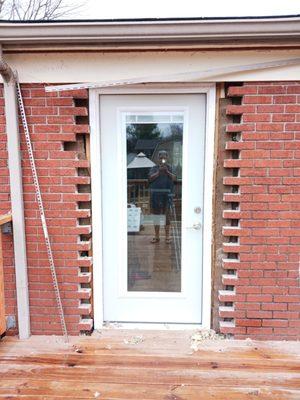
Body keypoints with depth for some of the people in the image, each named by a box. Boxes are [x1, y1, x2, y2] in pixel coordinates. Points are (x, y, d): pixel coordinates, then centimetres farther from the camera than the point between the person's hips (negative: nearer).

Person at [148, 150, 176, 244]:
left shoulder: (170, 168, 8)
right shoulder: (154, 168, 10)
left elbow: (174, 178, -4)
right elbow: (150, 178, -5)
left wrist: (167, 171, -16)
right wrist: (158, 171, -13)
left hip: (167, 195, -1)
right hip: (155, 195, 1)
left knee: (166, 215, 1)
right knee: (156, 215, 7)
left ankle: (167, 236, 10)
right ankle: (156, 236, 17)